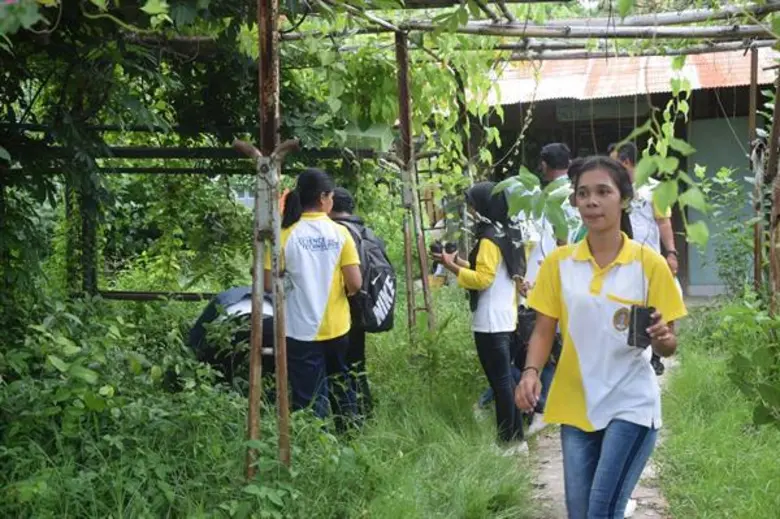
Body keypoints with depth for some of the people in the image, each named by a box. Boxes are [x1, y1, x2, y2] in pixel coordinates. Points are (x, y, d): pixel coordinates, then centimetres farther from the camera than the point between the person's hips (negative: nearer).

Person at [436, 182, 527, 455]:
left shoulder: (489, 238, -15)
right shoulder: (505, 234, 14)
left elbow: (483, 279, -19)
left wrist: (452, 266, -13)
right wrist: (461, 262, 14)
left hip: (490, 322, -10)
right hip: (505, 319, 10)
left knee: (499, 381, -5)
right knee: (506, 379, 14)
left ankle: (508, 442, -2)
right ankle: (516, 437, 19)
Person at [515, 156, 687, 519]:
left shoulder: (649, 263, -7)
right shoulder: (559, 262, 1)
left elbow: (668, 346, -3)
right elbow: (544, 330, 4)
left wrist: (661, 337, -26)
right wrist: (531, 372, -14)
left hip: (631, 406, -3)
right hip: (575, 406, 3)